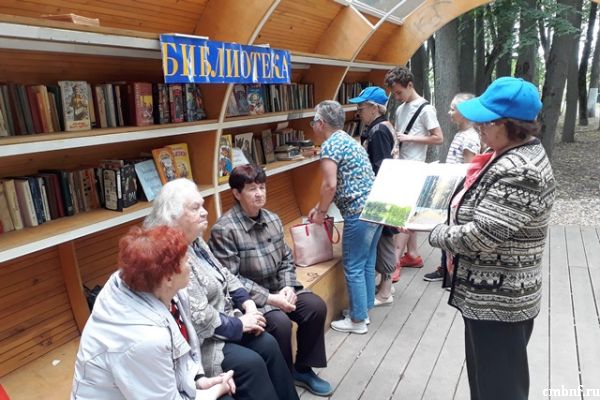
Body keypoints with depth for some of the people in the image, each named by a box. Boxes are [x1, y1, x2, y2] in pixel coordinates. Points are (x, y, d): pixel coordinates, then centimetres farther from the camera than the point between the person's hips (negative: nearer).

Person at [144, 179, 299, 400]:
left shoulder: (196, 241, 4)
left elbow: (225, 276, 12)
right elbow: (198, 317, -27)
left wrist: (248, 304, -3)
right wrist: (240, 324, -15)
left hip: (224, 323, 9)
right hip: (198, 340, -9)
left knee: (268, 344, -3)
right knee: (250, 363, -19)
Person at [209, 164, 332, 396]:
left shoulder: (272, 219, 4)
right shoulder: (224, 229, -19)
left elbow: (287, 259, 10)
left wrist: (288, 287, -9)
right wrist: (269, 298, -23)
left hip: (278, 288, 7)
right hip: (247, 297, -7)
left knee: (316, 306, -9)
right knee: (280, 323, -28)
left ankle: (302, 368, 12)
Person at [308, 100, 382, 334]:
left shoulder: (329, 145, -10)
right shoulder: (347, 139, 20)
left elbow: (330, 185, -18)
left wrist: (321, 212, -3)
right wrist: (320, 207, 22)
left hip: (359, 213, -10)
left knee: (353, 267, 3)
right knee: (367, 262, 18)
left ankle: (357, 320, 15)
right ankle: (364, 310, 30)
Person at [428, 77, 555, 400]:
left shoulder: (519, 172, -27)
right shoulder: (512, 153, 5)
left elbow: (481, 236, -29)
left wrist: (437, 235, -13)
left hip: (497, 301, -10)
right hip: (489, 294, 10)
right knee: (484, 374, 27)